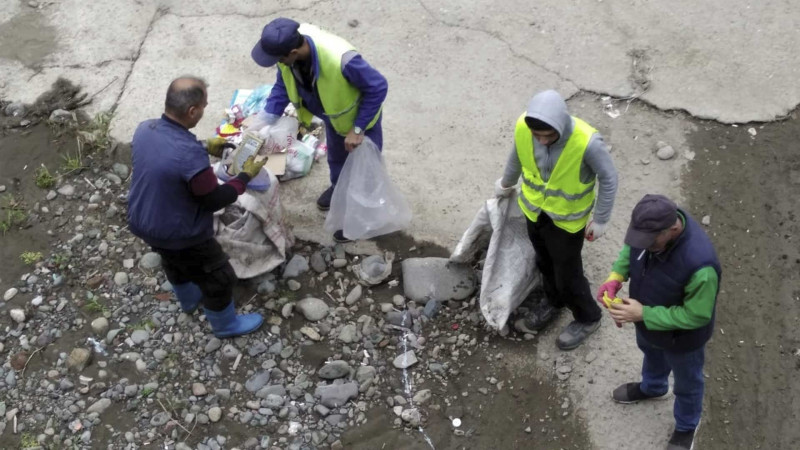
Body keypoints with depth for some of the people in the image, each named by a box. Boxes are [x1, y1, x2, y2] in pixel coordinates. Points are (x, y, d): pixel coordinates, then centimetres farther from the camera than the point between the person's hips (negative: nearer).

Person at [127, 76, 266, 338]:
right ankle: (226, 324, 43)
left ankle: (189, 300, 64)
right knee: (219, 278, 18)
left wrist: (205, 147, 9)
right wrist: (246, 176, -10)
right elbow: (214, 200, -23)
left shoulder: (144, 129, -13)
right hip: (179, 235, -8)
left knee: (175, 264, 36)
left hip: (142, 223, 8)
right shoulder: (190, 154, -37)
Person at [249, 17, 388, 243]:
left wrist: (358, 129, -27)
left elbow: (378, 87, -33)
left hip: (361, 116, -6)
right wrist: (263, 120, -21)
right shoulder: (288, 48, -28)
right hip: (334, 115, 6)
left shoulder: (341, 60, -48)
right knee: (335, 156, 32)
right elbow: (283, 86, -10)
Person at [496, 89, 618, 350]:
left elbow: (608, 178, -19)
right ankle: (553, 302, 56)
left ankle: (587, 318, 42)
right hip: (534, 209, 4)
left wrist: (601, 220, -9)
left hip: (567, 218, -4)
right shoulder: (523, 127, -25)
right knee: (544, 262, 26)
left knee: (567, 273, 13)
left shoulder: (587, 142, -37)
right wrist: (506, 184, 18)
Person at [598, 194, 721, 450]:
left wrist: (644, 315, -33)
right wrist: (616, 275, -20)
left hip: (681, 336, -6)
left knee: (686, 384, 26)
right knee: (652, 355, 37)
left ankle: (686, 427, 55)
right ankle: (652, 387, 70)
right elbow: (630, 248, -3)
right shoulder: (650, 224, -27)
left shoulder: (699, 264, -45)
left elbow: (695, 316, -31)